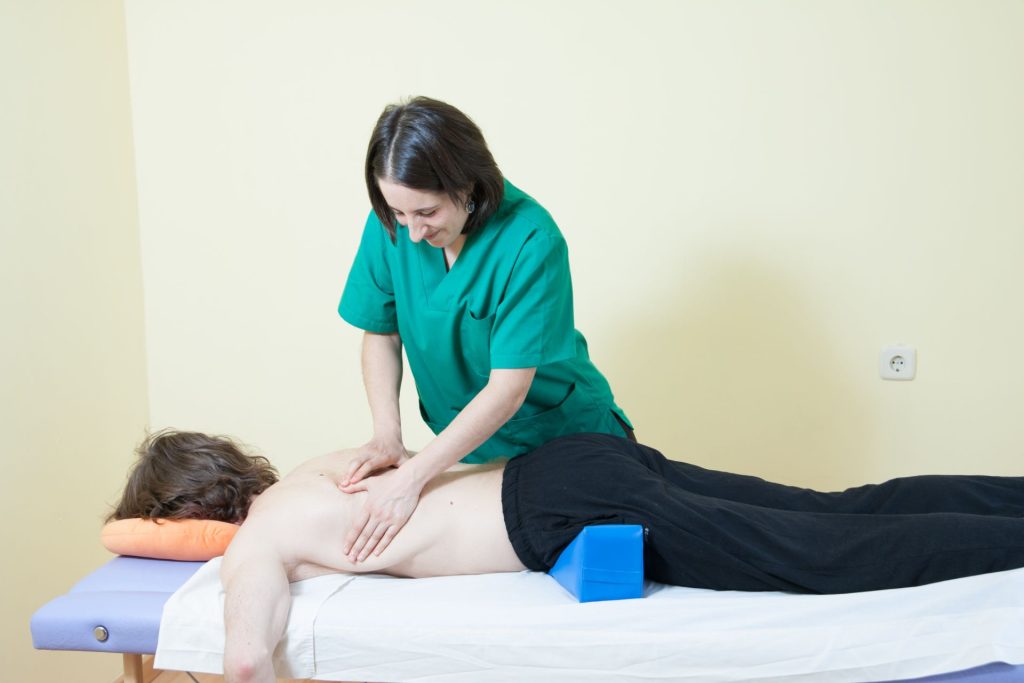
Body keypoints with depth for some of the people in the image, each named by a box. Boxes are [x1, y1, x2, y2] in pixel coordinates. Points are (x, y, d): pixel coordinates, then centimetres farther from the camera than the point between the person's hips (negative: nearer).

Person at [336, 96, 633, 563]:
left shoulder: (530, 239, -31)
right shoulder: (390, 226, -15)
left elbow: (508, 389, -31)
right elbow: (380, 334, -3)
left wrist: (412, 478, -34)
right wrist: (387, 435, -17)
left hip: (565, 434, -4)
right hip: (465, 438, 4)